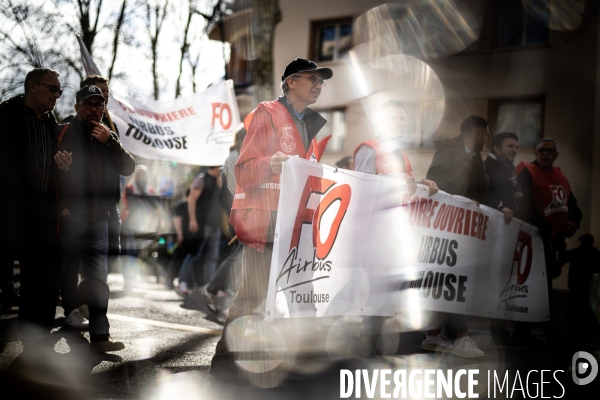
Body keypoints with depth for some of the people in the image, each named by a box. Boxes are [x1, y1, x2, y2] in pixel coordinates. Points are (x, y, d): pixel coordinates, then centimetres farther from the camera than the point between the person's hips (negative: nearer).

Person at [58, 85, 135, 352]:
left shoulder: (109, 137, 15)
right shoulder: (65, 134, 1)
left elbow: (129, 168, 3)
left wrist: (109, 141, -9)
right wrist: (61, 206, -12)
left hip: (98, 219, 4)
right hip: (70, 217, -4)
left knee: (98, 279, 1)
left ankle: (99, 335, 2)